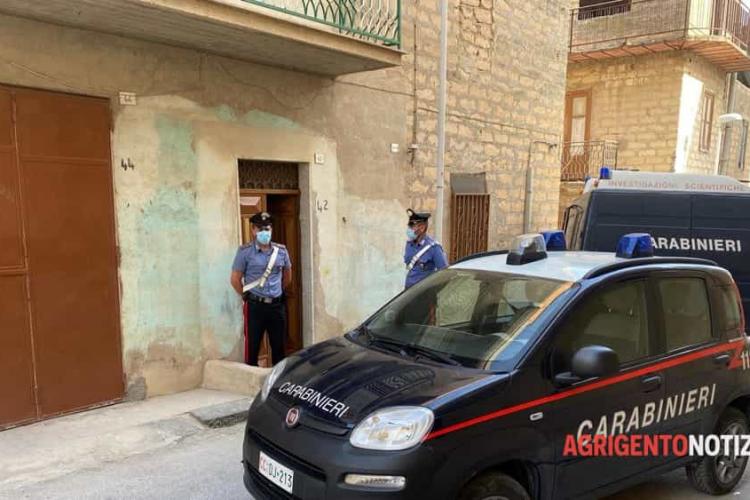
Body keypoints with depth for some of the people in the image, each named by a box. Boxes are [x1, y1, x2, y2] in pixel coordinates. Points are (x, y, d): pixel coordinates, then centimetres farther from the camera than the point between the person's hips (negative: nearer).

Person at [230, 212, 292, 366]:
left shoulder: (281, 251, 5)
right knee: (252, 347, 2)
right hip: (255, 306, -3)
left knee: (279, 346, 12)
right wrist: (247, 297, 0)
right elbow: (235, 279, -2)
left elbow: (287, 276, 19)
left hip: (277, 305, 4)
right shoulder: (245, 251, -6)